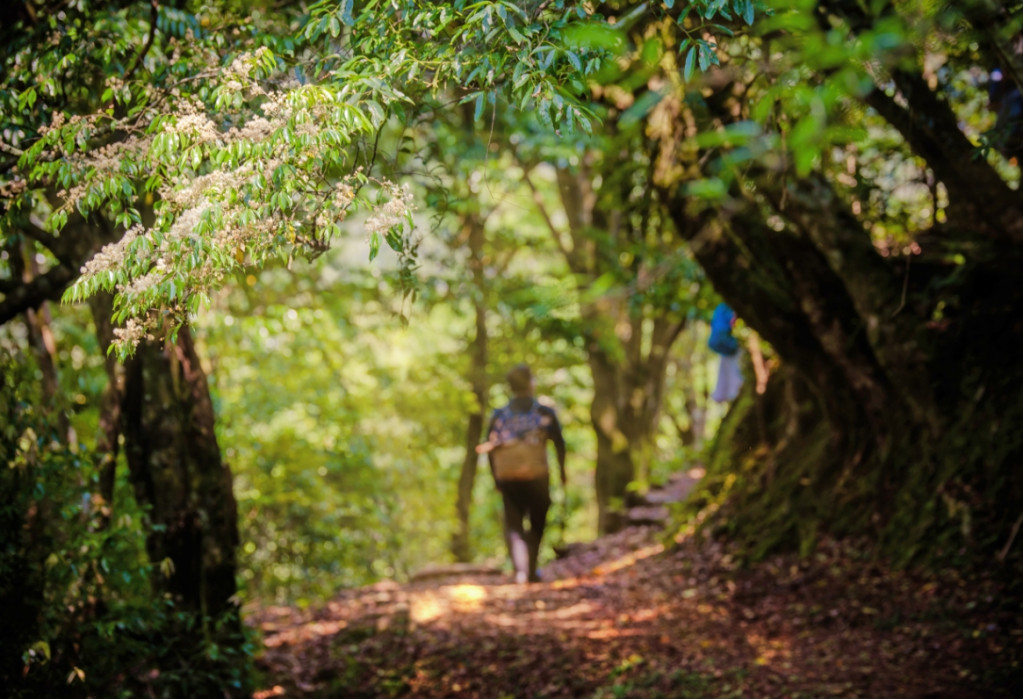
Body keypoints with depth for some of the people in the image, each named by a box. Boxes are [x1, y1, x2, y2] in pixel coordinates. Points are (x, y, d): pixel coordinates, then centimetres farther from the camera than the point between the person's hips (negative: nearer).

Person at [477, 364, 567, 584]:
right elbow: (559, 444, -1)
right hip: (537, 475, -1)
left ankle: (520, 569, -16)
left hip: (508, 479, 1)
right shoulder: (545, 413, 2)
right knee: (537, 524, 15)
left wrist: (496, 479, 15)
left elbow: (489, 449, 6)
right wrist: (562, 472, 11)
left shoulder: (498, 416, 7)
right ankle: (531, 571, 13)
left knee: (513, 526, 3)